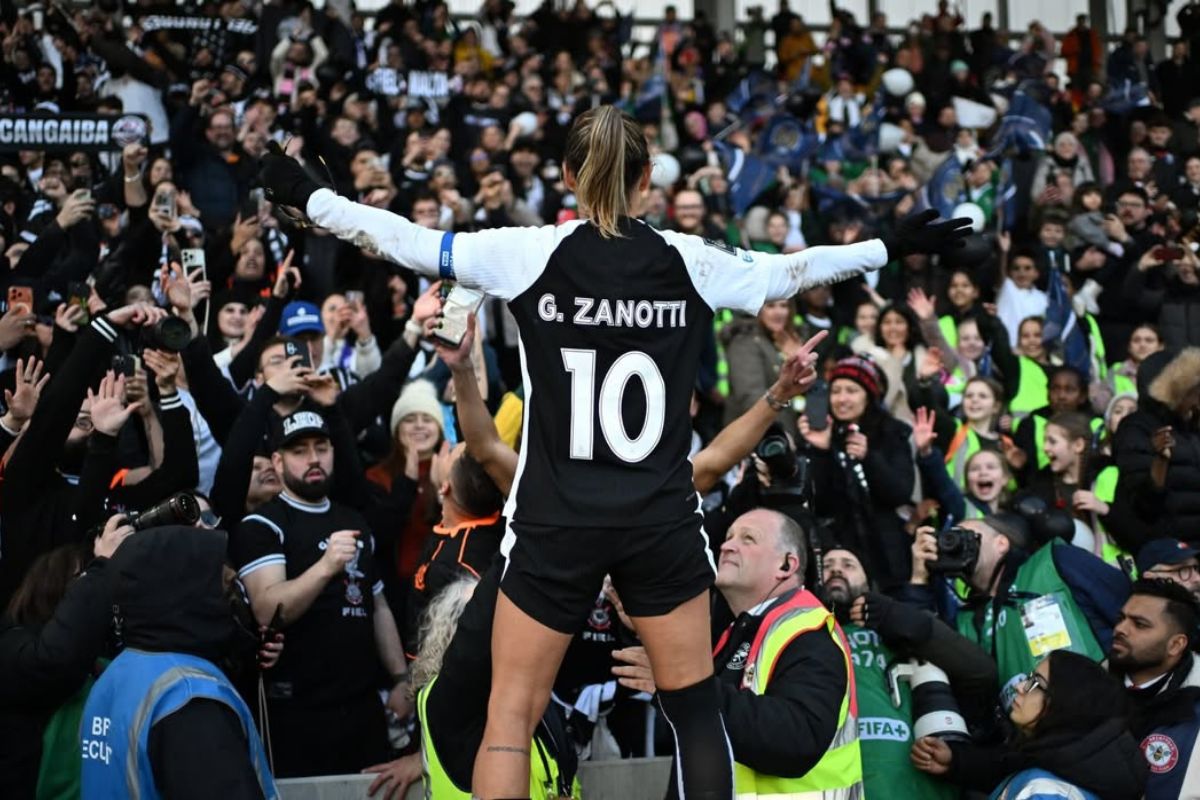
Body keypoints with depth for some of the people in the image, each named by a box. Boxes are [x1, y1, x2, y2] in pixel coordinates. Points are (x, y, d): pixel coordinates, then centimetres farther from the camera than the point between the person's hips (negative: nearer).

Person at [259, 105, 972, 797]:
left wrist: (308, 196, 14)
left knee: (512, 712, 4)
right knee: (695, 704, 13)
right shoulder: (688, 261, 0)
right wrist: (890, 247, 29)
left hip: (555, 525, -1)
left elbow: (409, 242, 0)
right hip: (661, 525, 1)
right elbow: (791, 271, 13)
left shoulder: (530, 254, -6)